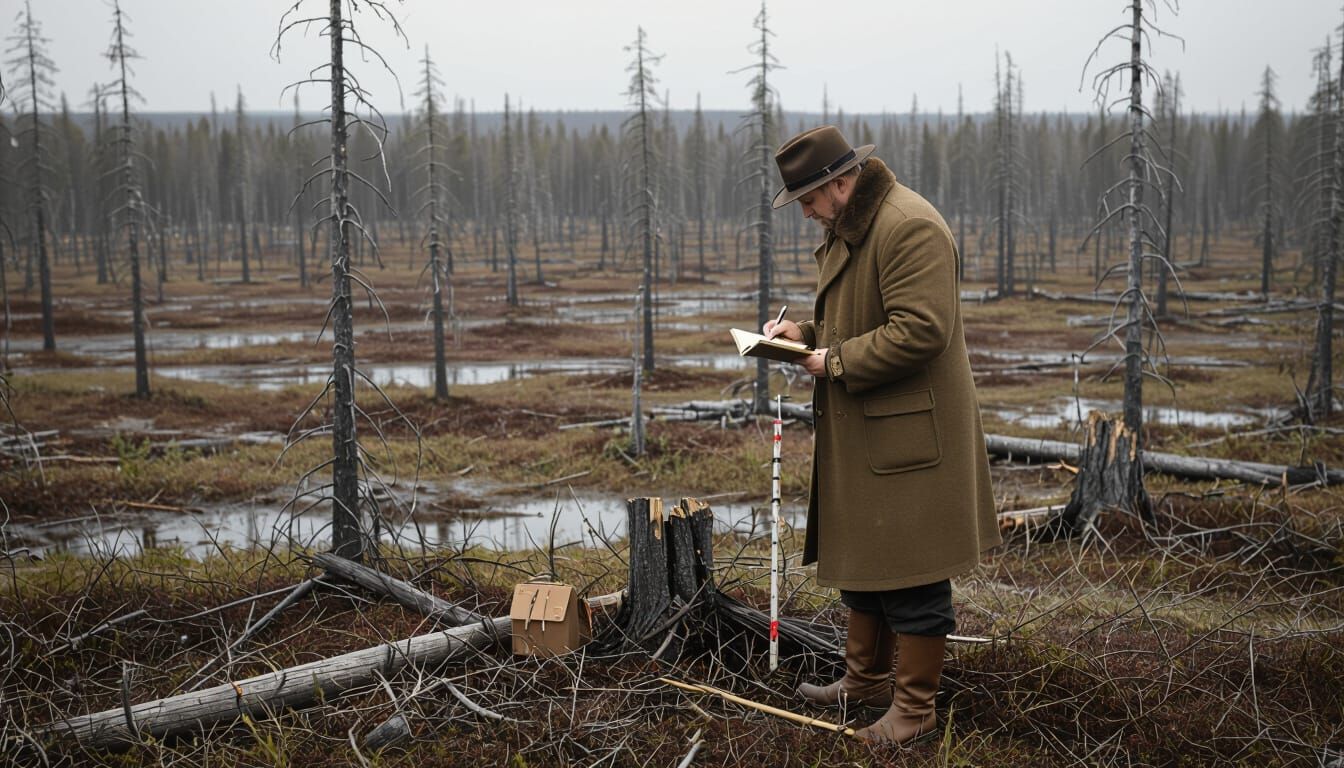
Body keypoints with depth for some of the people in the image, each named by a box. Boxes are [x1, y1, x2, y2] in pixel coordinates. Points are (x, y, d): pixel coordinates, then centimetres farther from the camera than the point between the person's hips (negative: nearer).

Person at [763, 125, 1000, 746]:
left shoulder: (910, 227, -19)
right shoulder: (846, 228, 15)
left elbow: (919, 330, -26)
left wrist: (837, 361, -19)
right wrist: (806, 332, 7)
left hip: (908, 434, -11)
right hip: (859, 435, 11)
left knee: (911, 576, -1)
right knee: (861, 559, 20)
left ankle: (914, 708, 11)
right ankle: (866, 679, 35)